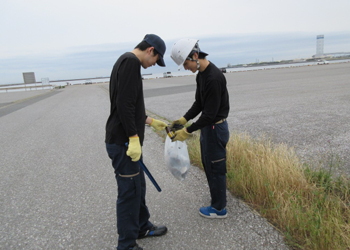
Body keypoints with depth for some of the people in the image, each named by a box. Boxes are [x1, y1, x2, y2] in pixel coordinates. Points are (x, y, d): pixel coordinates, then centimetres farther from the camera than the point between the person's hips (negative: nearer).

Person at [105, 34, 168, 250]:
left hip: (125, 140, 10)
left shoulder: (127, 61, 18)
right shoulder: (131, 62, -14)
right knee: (129, 191, 1)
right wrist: (133, 138, -23)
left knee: (138, 186, 20)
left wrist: (150, 121, 25)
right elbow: (124, 105, -24)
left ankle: (142, 227, 38)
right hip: (123, 142, -10)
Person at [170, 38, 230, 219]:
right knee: (208, 165, 20)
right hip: (208, 127, 10)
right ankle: (217, 200, 38)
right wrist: (184, 119, 1)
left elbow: (210, 114, -26)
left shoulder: (214, 78, -26)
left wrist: (188, 131, -21)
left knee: (215, 168, 5)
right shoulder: (201, 75, 7)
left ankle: (219, 209, 24)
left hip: (215, 128, -10)